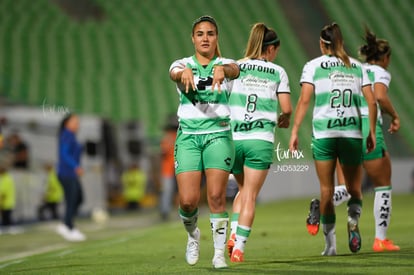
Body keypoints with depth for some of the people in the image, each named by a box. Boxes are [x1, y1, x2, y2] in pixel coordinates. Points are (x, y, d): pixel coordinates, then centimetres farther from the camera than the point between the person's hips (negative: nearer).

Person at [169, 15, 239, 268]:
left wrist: (222, 70, -47)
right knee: (188, 200, -7)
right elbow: (175, 73, -20)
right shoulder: (183, 65, 5)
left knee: (216, 196, -10)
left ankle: (220, 253, 0)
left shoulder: (225, 64, 4)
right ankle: (193, 236, 24)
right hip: (188, 135, 1)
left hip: (219, 135, 0)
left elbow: (234, 69, -21)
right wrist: (185, 72, -46)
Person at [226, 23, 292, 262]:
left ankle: (234, 235, 7)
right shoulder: (278, 72, 3)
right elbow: (287, 108, 0)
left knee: (244, 189, 22)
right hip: (261, 139, -2)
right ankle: (239, 247, -4)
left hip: (233, 137, 2)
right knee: (250, 195, 3)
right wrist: (284, 119, 21)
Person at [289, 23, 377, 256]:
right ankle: (353, 220, -18)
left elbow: (304, 100, -6)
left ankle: (330, 243, 2)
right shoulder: (357, 66, 10)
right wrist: (372, 132, 12)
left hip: (323, 133, -1)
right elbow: (372, 101, 4)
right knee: (354, 189, 13)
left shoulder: (313, 66, 3)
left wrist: (295, 131, -5)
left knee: (327, 190, 7)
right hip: (352, 131, 1)